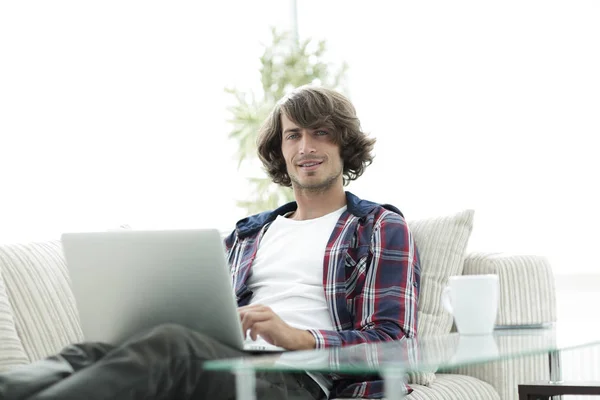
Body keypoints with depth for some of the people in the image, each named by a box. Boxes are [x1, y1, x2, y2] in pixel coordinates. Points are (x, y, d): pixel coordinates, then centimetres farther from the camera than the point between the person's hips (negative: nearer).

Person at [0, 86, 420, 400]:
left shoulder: (381, 228, 16)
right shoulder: (248, 234, 34)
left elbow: (395, 341, 2)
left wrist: (296, 337, -14)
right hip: (219, 364, 6)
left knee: (170, 344, -38)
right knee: (92, 353, -28)